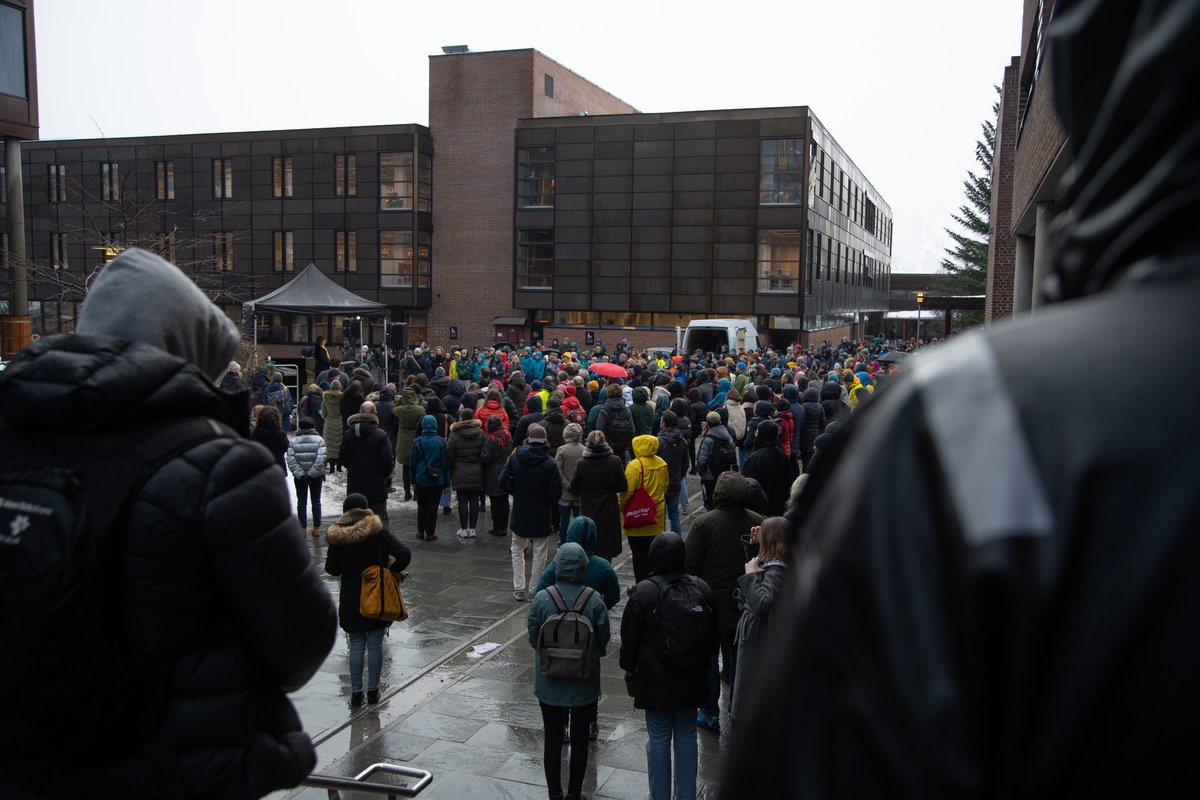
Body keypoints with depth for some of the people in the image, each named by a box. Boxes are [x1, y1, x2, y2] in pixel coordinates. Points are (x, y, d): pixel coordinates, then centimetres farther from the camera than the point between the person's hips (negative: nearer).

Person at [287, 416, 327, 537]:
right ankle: (316, 528, 11)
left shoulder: (293, 441, -4)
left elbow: (290, 460, -12)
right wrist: (312, 473, -13)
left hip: (299, 477, 0)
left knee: (301, 502, 10)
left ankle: (302, 527, 11)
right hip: (316, 476, 0)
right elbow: (321, 459, -17)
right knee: (316, 501, 10)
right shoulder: (319, 440, -8)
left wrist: (300, 473, -11)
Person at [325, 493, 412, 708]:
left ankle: (356, 693, 14)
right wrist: (390, 572, -4)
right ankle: (373, 691, 16)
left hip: (350, 600, 1)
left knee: (356, 646, 11)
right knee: (375, 645, 9)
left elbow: (332, 569, 2)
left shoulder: (337, 537, -6)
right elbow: (404, 554, -18)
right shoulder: (378, 531, -9)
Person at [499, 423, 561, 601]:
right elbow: (556, 492, -16)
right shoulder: (549, 463, -15)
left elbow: (502, 481, -5)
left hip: (520, 513, 2)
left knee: (517, 549, 20)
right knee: (539, 554, 11)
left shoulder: (515, 458, -7)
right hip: (542, 516, -2)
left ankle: (519, 589, 16)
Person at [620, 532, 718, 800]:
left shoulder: (643, 592, -16)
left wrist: (629, 671, 6)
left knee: (658, 738, 9)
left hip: (656, 681, -3)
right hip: (692, 678, 4)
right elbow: (712, 635, 7)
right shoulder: (702, 589, -4)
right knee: (686, 736, 15)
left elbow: (630, 637, -9)